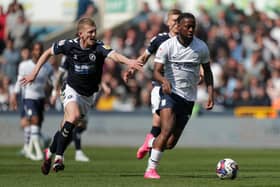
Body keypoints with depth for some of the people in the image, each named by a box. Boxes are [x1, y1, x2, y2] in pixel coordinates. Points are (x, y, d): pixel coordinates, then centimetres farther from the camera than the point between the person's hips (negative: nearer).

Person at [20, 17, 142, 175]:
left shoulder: (99, 48, -17)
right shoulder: (69, 45, -13)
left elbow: (113, 54, -37)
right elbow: (48, 52, 4)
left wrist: (128, 61, -58)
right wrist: (34, 73, 3)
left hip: (88, 95, 2)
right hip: (72, 90, -2)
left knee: (67, 129, 8)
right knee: (74, 116, -29)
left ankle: (50, 153, 34)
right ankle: (58, 157, -20)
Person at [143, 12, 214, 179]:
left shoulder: (201, 48, 0)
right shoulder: (167, 46, -9)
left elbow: (207, 71, 12)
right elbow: (157, 71, -14)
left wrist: (211, 94, 2)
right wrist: (164, 80, -36)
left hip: (189, 98, 3)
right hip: (170, 93, -3)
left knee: (170, 143, 1)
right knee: (167, 130, -25)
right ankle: (151, 169, -17)